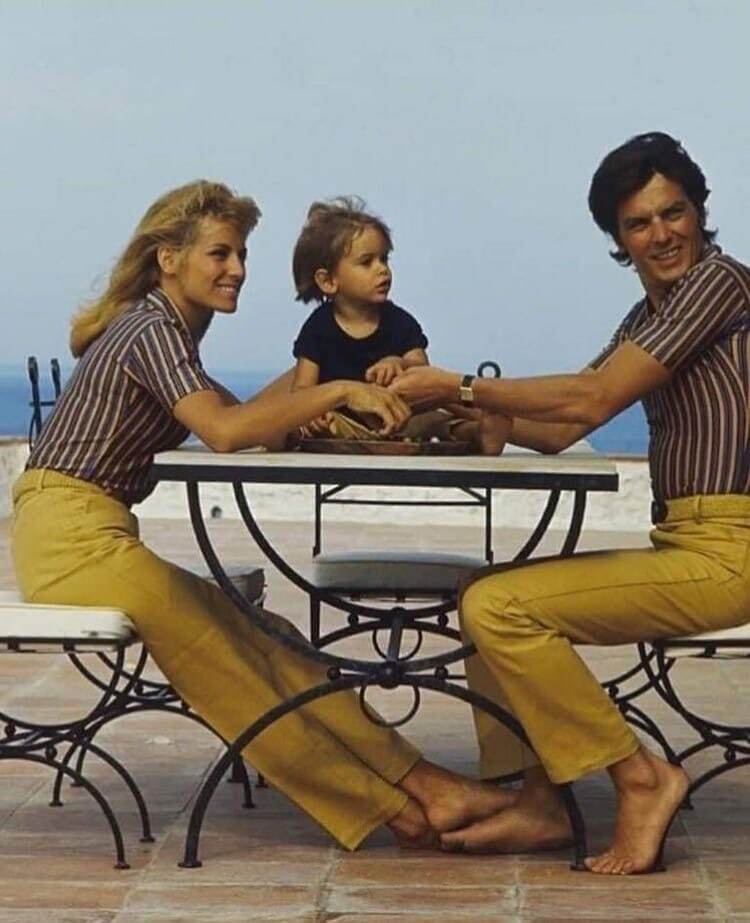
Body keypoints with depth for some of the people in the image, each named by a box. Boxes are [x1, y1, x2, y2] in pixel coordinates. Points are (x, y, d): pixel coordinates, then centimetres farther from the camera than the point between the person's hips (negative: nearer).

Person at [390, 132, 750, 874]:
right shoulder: (649, 315, 19)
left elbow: (594, 399, -17)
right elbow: (560, 430, 13)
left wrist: (461, 387, -13)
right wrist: (453, 413, 1)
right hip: (684, 544, 10)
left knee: (497, 608, -18)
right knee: (490, 596, 15)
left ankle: (641, 779, -6)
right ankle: (537, 804, 8)